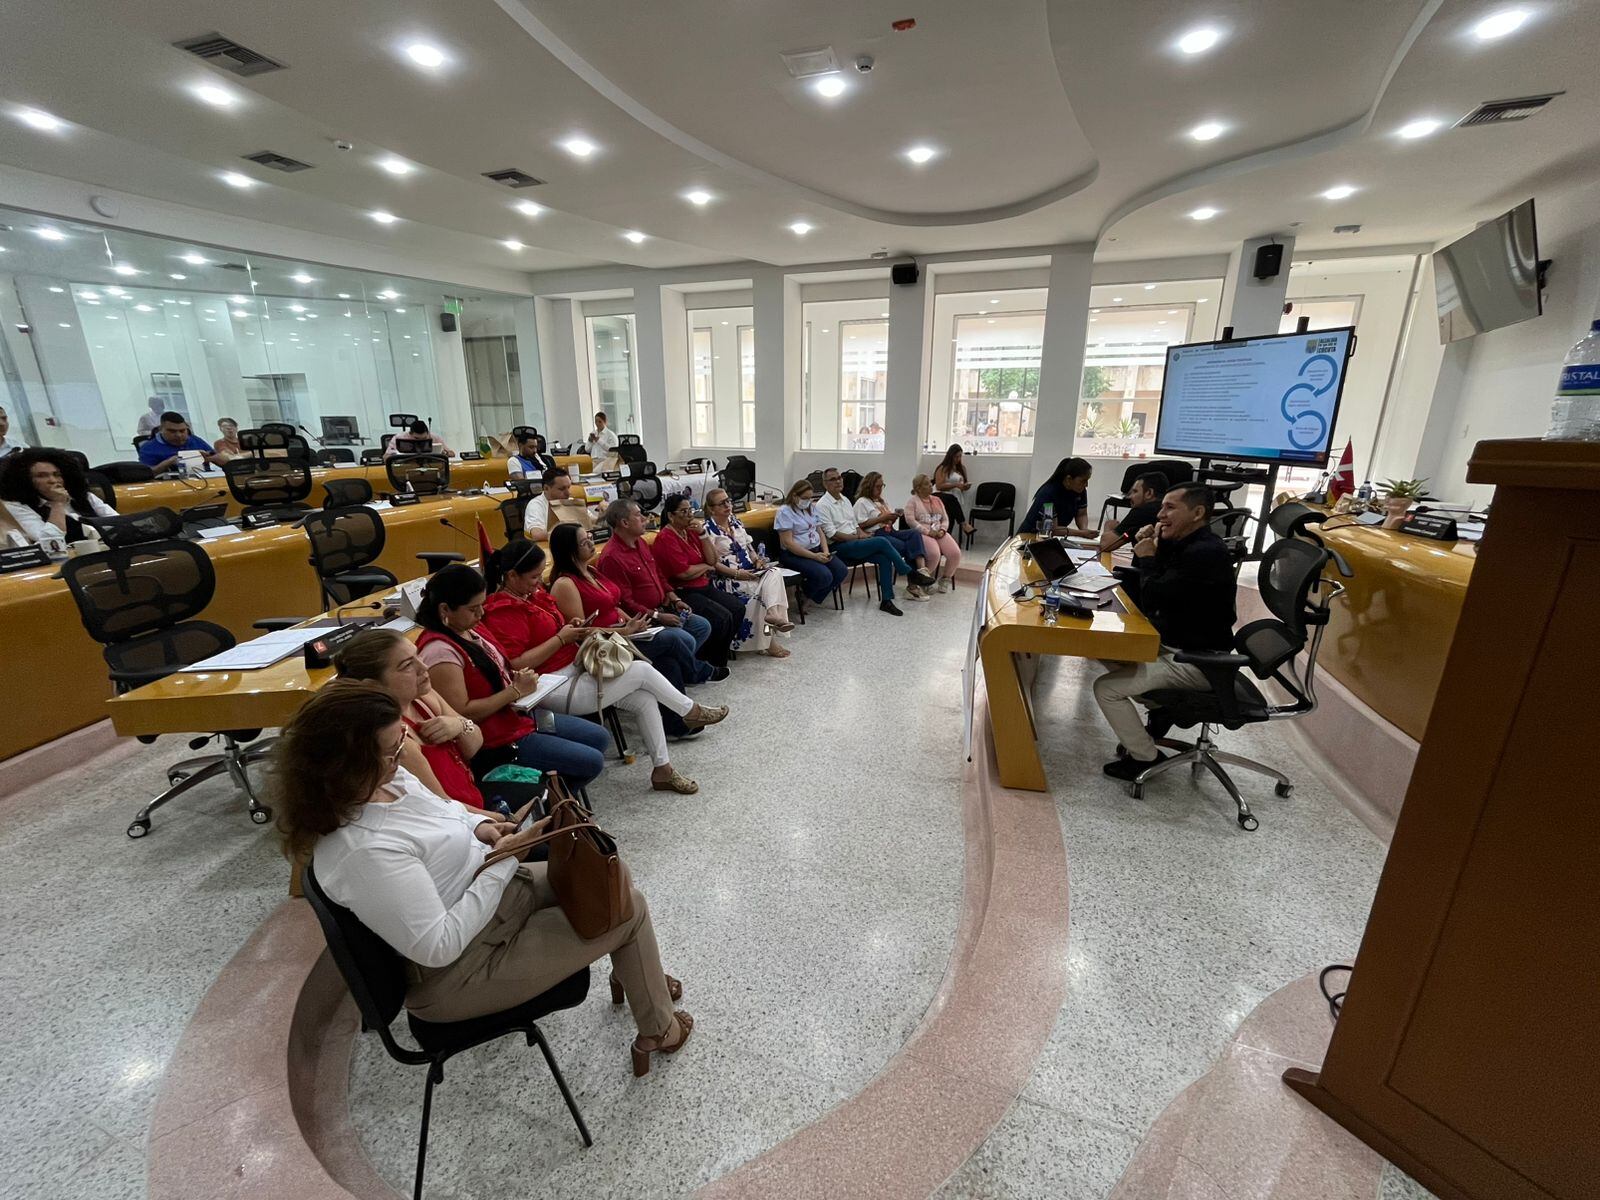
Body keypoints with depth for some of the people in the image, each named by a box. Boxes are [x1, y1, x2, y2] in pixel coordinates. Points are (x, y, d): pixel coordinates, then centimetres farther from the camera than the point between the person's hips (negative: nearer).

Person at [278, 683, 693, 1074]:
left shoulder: (381, 779, -9)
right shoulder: (365, 852, -37)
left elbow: (441, 810, 12)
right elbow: (439, 947, -31)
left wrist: (478, 826, -7)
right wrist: (503, 863, -27)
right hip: (464, 968, -8)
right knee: (629, 908, -5)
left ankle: (636, 975, 39)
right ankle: (659, 1031, 21)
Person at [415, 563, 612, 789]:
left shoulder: (466, 630, 4)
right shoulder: (439, 651, -23)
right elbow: (462, 713, -27)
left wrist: (518, 679, -2)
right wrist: (515, 691, -20)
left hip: (517, 715, 9)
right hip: (494, 742, -9)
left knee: (599, 737, 11)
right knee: (591, 762, -9)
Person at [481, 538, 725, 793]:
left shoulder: (531, 593, 10)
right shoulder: (504, 611, -18)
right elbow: (516, 665, -26)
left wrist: (571, 628, 4)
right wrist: (561, 638, -19)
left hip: (576, 669, 10)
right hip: (555, 689, -9)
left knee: (645, 700, -1)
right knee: (642, 670, -10)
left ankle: (662, 770, 9)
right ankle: (691, 712, 13)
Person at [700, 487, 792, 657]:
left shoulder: (736, 522, 15)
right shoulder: (708, 530, -7)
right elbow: (713, 563, -11)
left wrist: (757, 559, -3)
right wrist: (736, 573, -20)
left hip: (750, 571, 6)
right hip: (727, 578, -6)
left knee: (773, 573, -24)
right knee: (758, 592, -28)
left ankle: (772, 613, -45)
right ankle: (766, 642, -23)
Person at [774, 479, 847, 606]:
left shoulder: (810, 509, 15)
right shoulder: (784, 512, -9)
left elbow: (820, 532, 17)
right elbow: (788, 543, -16)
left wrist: (826, 551, -4)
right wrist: (814, 556, -20)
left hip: (816, 550, 8)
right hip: (795, 555, -8)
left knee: (842, 571, -12)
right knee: (825, 576, -28)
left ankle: (814, 598, 6)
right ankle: (803, 594, 4)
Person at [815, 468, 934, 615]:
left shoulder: (845, 500, 18)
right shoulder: (822, 505, -7)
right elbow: (831, 534, -14)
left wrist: (861, 534, 0)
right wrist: (858, 537, -12)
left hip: (854, 543, 7)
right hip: (838, 548, -7)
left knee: (884, 557, -20)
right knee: (882, 542, -23)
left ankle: (886, 600, -17)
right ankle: (912, 574, -12)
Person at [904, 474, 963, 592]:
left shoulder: (937, 500, 22)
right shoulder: (912, 501, 4)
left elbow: (945, 519, 19)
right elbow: (910, 520, -10)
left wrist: (942, 530, -3)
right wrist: (927, 531, -16)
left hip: (939, 533, 6)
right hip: (922, 534, -5)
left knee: (955, 553, -19)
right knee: (934, 554, -34)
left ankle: (945, 578, 5)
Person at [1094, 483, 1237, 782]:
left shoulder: (1206, 553, -24)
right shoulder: (1183, 544, 7)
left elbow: (1152, 598, -26)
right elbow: (1138, 595, 13)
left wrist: (1148, 559, -9)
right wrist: (1147, 551, -2)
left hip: (1195, 662, -10)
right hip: (1171, 644, 10)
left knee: (1106, 687, -16)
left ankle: (1145, 757, 3)